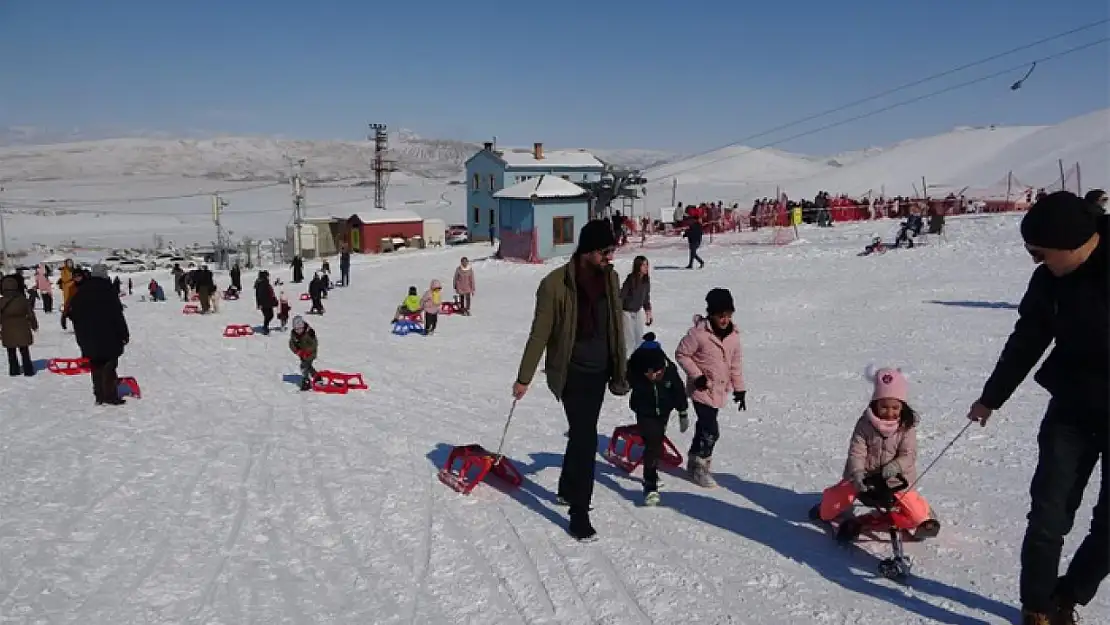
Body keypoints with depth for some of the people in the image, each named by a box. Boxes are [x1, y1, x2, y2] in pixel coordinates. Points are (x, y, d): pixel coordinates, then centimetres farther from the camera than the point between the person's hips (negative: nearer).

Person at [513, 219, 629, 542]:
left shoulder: (610, 277, 1)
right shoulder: (556, 284, -17)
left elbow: (616, 327, 9)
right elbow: (539, 334, -11)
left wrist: (619, 371, 14)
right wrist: (524, 378, -7)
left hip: (599, 371, 6)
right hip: (571, 371, -6)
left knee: (582, 433, 19)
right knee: (586, 438, -9)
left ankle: (567, 489, 40)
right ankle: (579, 514, 2)